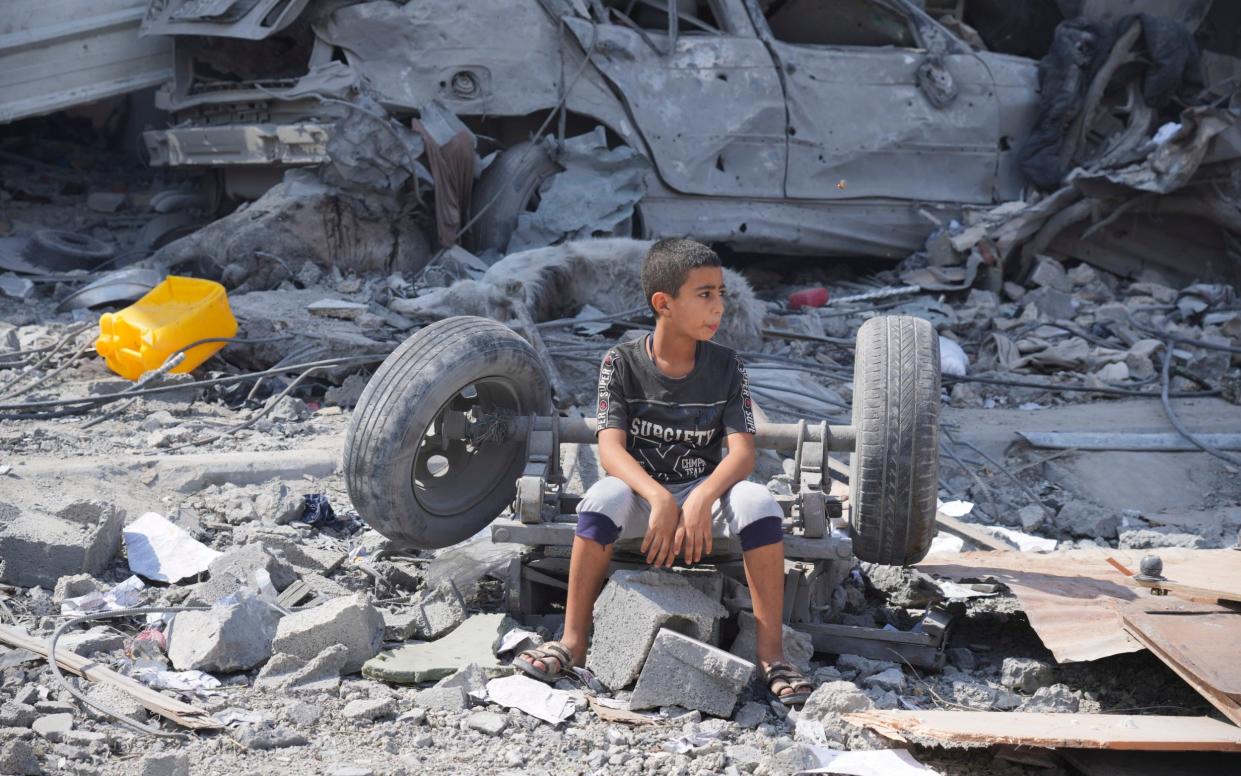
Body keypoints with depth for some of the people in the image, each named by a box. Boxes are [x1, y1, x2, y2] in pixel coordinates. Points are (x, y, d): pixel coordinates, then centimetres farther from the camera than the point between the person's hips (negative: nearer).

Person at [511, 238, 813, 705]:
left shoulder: (726, 367, -3)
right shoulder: (622, 363, -8)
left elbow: (743, 452, -13)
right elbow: (610, 447, -18)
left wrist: (700, 499, -33)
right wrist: (660, 499, -36)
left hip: (705, 493, 1)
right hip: (642, 493, -1)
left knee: (758, 501, -29)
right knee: (604, 496, -34)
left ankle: (771, 653, -23)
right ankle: (573, 641, -25)